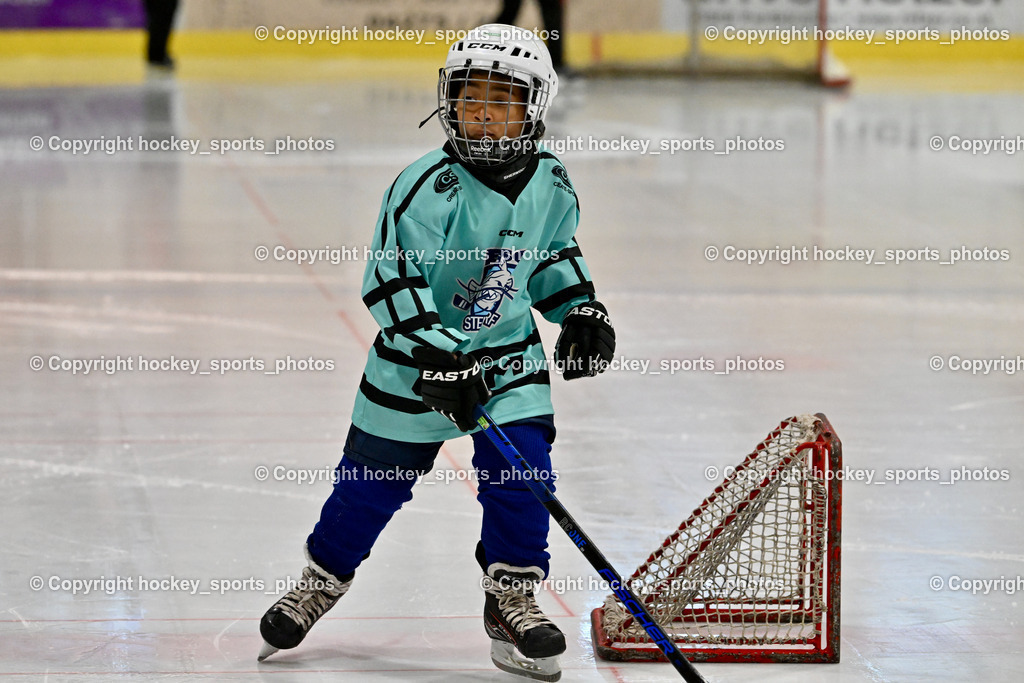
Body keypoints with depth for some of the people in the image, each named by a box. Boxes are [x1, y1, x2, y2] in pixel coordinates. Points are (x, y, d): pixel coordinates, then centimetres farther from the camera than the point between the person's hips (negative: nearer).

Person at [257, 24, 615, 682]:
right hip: (415, 360, -3)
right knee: (374, 478, 7)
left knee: (521, 470, -11)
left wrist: (582, 309, 4)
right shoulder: (429, 188, -22)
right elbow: (390, 282, -24)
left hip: (510, 354, 3)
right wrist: (441, 358, -29)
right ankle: (323, 580, 30)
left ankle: (512, 599, 5)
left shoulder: (552, 184, -5)